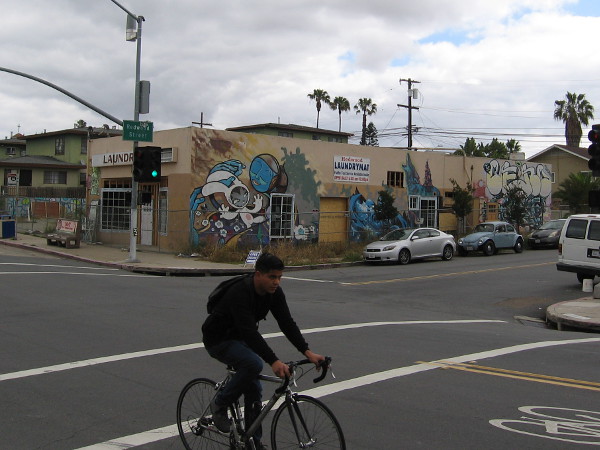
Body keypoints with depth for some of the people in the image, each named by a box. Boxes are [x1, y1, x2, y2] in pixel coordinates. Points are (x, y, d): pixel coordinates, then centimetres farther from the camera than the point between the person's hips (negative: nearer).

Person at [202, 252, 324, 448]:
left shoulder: (274, 292, -11)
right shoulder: (240, 293, -34)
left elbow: (287, 323, -13)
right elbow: (250, 332, -42)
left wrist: (308, 352, -25)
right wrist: (274, 362, -50)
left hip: (239, 338, 8)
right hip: (217, 339, -8)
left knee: (254, 390, 2)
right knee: (254, 364, -31)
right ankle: (220, 404, -10)